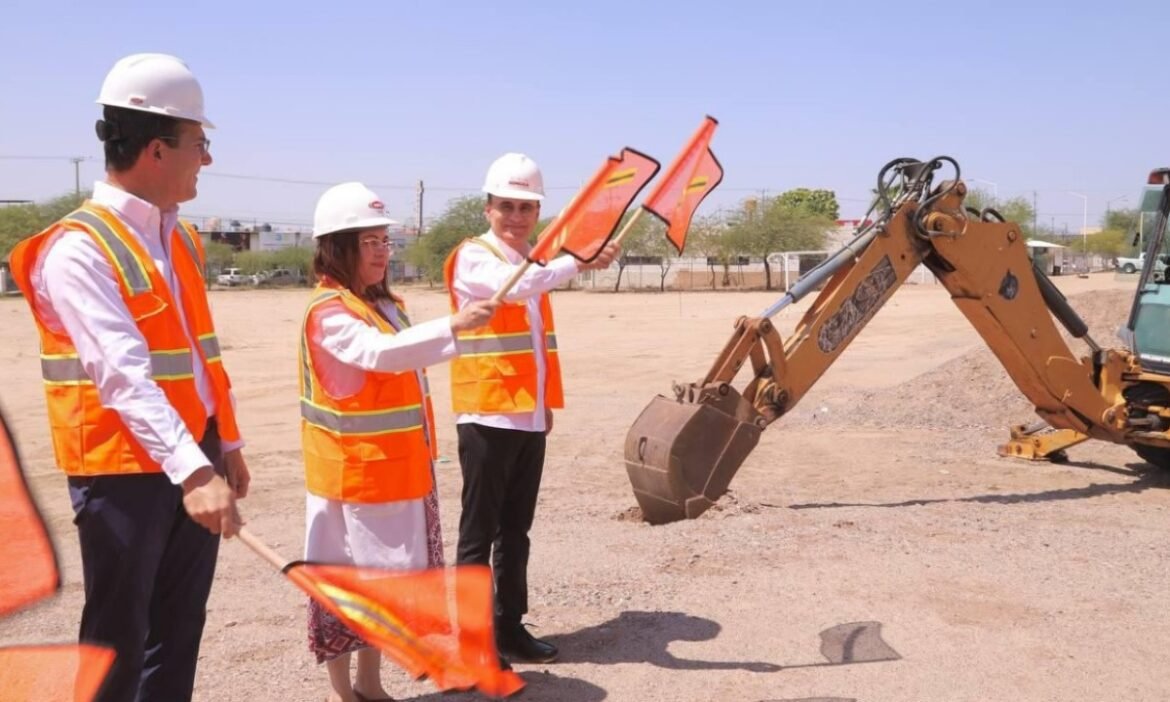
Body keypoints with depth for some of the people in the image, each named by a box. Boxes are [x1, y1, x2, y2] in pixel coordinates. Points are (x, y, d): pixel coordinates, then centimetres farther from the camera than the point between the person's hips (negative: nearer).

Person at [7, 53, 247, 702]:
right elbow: (123, 373, -27)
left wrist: (225, 444, 16)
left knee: (179, 631, 16)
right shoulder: (77, 249, -16)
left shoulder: (178, 239, 11)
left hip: (192, 458, 8)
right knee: (118, 643, 4)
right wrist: (190, 468, -36)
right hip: (123, 471, -8)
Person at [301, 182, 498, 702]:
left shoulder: (386, 304, 12)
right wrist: (452, 324, -42)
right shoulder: (327, 311, -17)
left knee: (387, 576, 15)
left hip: (397, 469, 9)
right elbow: (377, 352, -36)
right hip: (352, 473, -9)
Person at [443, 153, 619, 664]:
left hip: (528, 415, 7)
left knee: (515, 529, 13)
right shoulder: (473, 258, -7)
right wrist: (579, 262, -39)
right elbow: (515, 287, -29)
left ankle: (509, 627, 23)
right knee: (479, 532, -2)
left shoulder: (532, 264, 17)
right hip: (487, 416, -7)